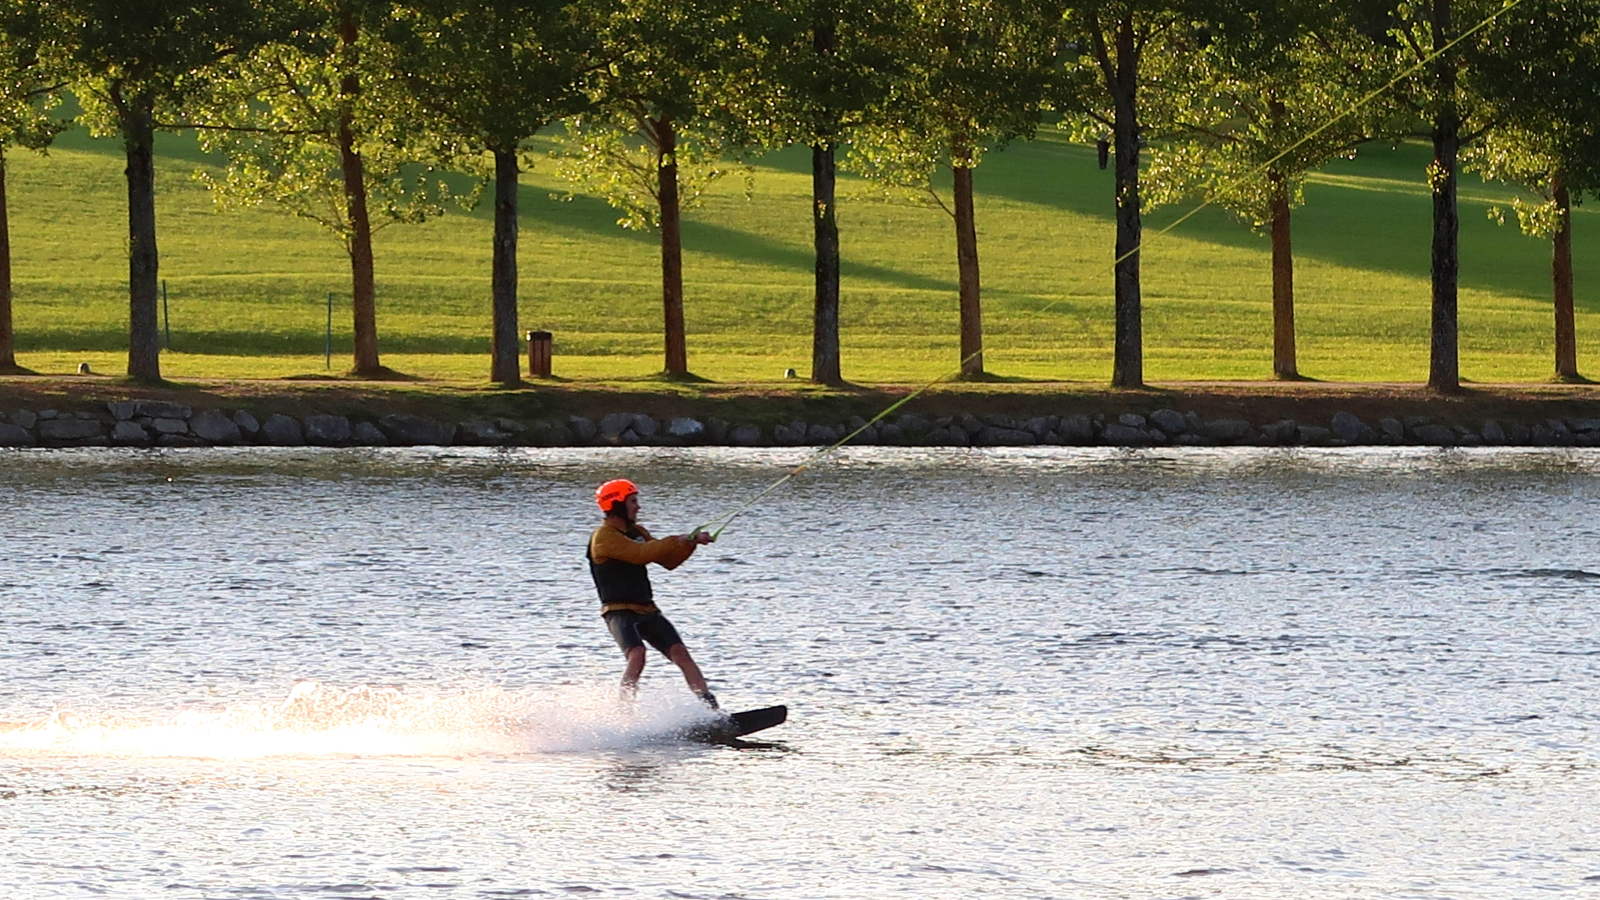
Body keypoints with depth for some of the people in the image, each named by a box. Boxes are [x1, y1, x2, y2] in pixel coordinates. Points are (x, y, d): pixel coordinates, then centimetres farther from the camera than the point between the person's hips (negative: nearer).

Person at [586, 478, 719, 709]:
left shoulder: (636, 532, 17)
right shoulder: (604, 537, -10)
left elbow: (668, 560, 21)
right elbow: (640, 553, -22)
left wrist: (692, 543, 6)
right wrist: (677, 541, -15)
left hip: (647, 611, 8)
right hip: (620, 611, -8)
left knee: (680, 653, -6)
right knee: (637, 655, -30)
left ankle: (710, 707, -11)